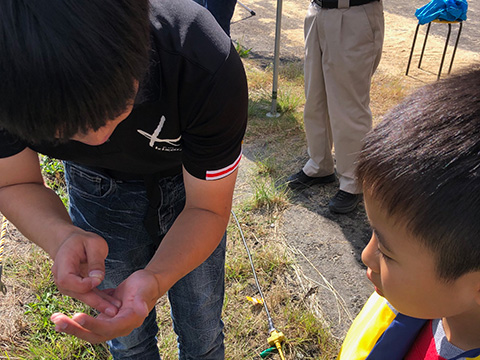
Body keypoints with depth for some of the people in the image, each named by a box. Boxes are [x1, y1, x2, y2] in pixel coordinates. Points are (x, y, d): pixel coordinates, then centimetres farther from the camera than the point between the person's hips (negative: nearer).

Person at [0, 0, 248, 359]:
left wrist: (154, 279, -46)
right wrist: (62, 236, -38)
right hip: (99, 188, 2)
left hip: (189, 180, -1)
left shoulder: (209, 66, -39)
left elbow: (207, 208, -26)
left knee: (202, 331, 15)